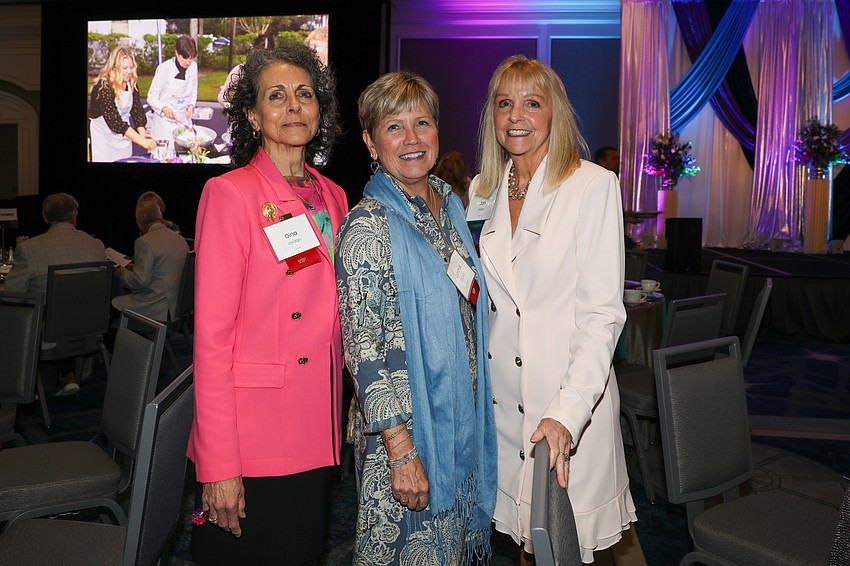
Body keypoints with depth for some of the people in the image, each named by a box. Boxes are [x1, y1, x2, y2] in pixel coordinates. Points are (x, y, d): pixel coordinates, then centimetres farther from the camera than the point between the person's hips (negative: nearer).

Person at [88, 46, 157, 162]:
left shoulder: (132, 84, -4)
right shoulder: (103, 88, -24)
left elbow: (137, 110, -1)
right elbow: (114, 121, -31)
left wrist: (143, 134, -19)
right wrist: (142, 141, -37)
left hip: (124, 134, 6)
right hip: (102, 136, -6)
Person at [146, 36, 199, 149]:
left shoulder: (193, 67, -2)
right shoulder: (164, 68, -15)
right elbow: (151, 97, -9)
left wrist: (191, 105, -6)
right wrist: (164, 108, -28)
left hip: (184, 119, 4)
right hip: (164, 120, -4)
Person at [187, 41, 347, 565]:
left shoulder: (332, 197, 9)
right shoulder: (230, 193, -10)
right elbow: (212, 335, -14)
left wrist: (335, 417, 10)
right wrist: (219, 465, -17)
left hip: (317, 437, 6)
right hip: (252, 443, -6)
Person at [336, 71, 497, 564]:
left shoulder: (451, 205, 6)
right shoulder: (369, 224, -15)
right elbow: (363, 348, -18)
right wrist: (401, 449, -21)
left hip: (465, 420, 7)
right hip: (407, 425, -6)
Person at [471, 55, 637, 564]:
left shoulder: (594, 186, -10)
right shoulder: (482, 190, 7)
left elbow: (603, 313, -15)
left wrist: (567, 413, -23)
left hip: (572, 399, -4)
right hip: (502, 398, 5)